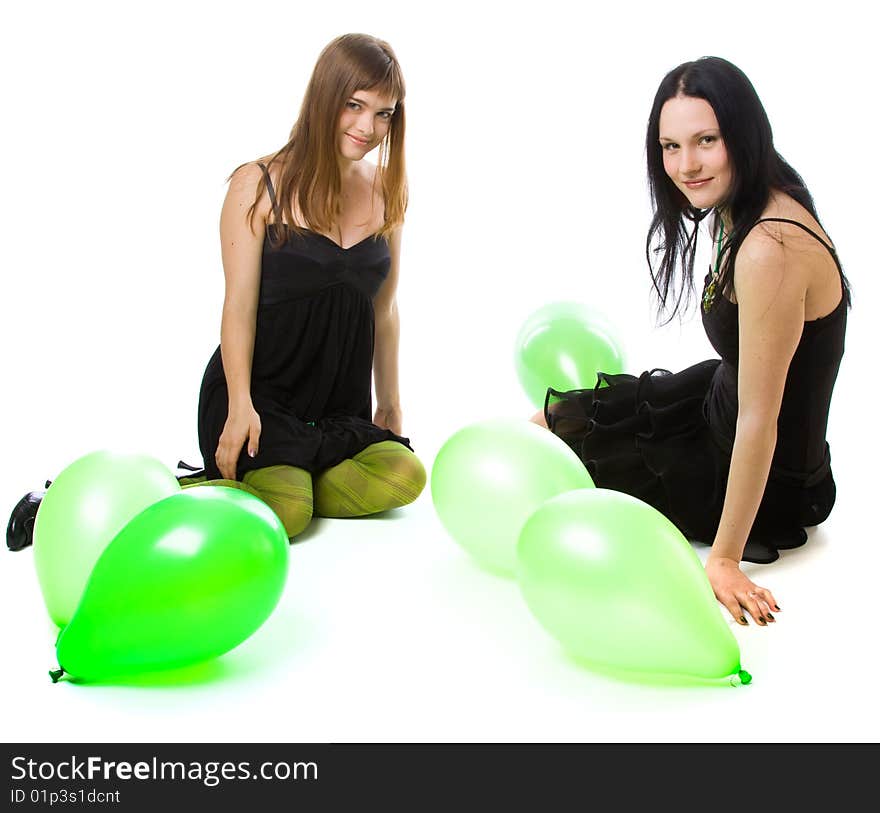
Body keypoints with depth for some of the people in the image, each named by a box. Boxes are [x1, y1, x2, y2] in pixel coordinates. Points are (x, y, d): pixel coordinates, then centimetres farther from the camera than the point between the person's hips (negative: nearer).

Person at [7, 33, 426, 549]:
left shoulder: (387, 192, 8)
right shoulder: (259, 186, -6)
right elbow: (240, 306, -9)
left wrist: (390, 403, 16)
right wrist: (239, 405, -18)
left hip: (341, 404, 5)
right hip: (261, 388, -5)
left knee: (403, 476, -24)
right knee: (286, 513, -28)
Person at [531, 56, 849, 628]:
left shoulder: (769, 249, -33)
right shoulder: (748, 211, -3)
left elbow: (758, 418, -29)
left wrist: (724, 557, -23)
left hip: (764, 479, -8)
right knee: (563, 414, 19)